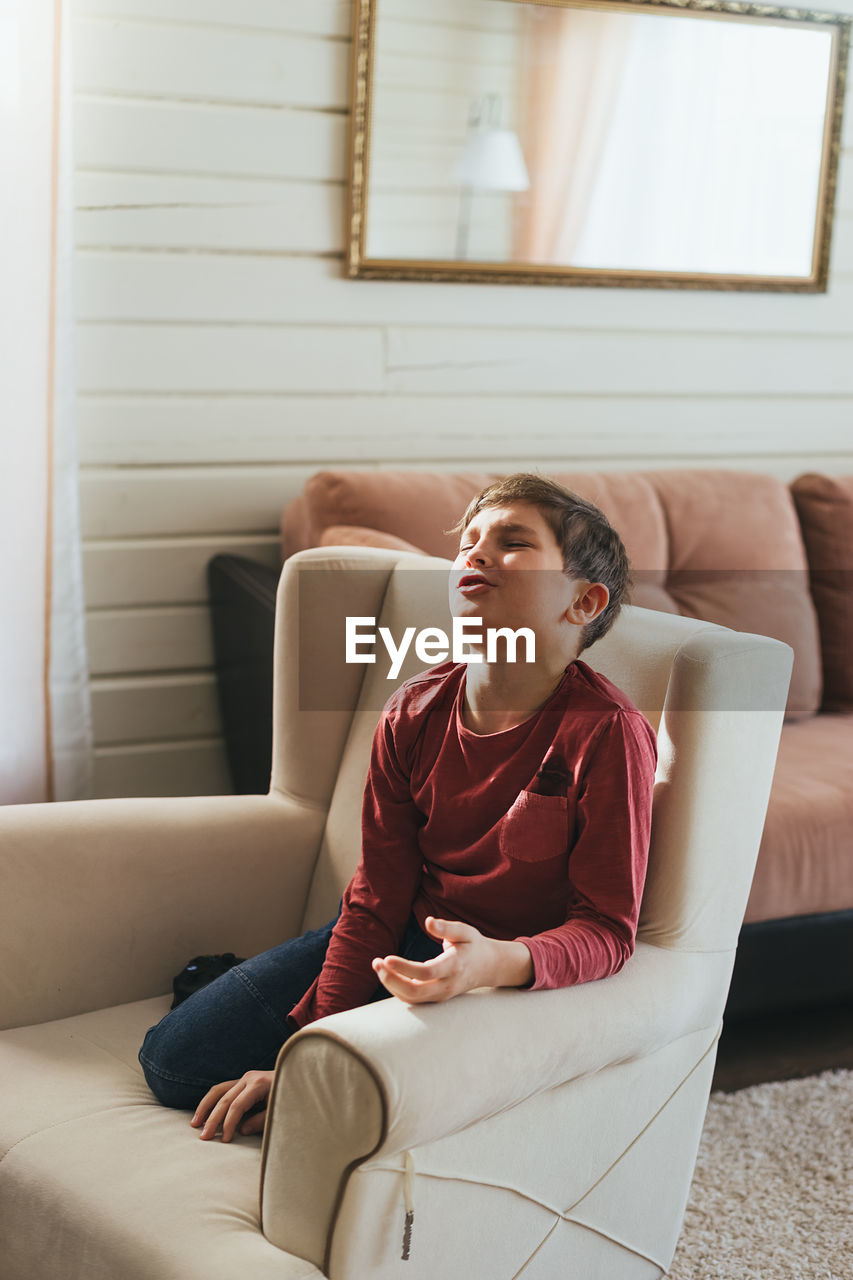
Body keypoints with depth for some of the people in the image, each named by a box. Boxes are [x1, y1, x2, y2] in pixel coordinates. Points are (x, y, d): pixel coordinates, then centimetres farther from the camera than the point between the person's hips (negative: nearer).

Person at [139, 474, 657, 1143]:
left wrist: (499, 961, -44)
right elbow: (376, 899, -1)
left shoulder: (607, 734, -22)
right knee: (174, 1058, 0)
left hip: (525, 979, -5)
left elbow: (607, 925, -23)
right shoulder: (414, 713, -5)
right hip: (403, 939, 5)